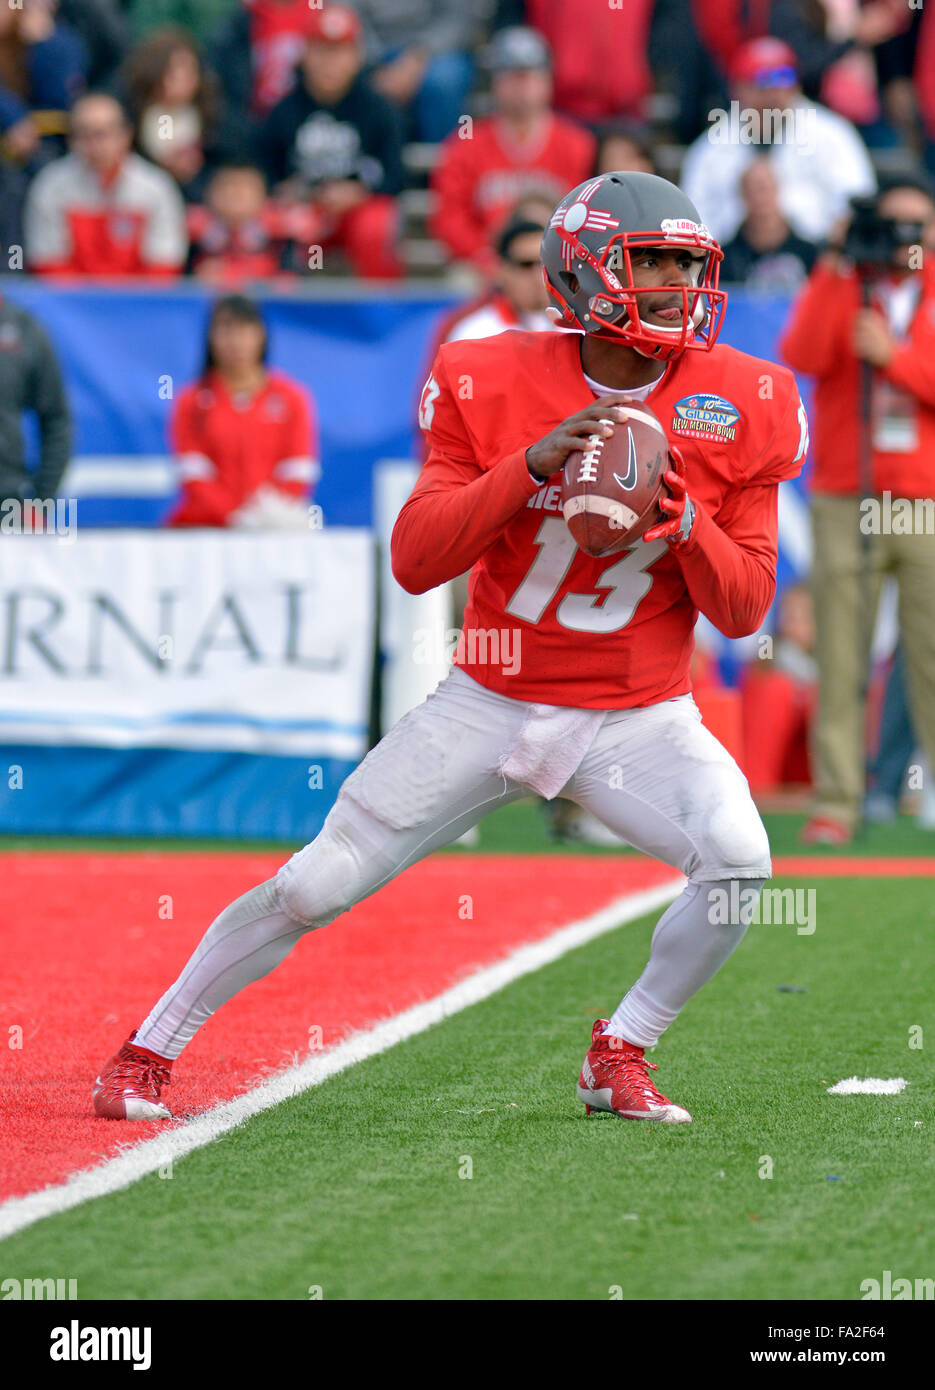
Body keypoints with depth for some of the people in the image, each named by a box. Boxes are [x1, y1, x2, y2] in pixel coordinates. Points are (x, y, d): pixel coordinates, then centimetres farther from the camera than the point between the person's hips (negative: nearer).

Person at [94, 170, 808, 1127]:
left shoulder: (740, 411, -7)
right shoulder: (492, 387, -10)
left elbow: (744, 609, -4)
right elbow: (413, 561, -15)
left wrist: (682, 517, -23)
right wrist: (530, 465, -27)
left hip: (639, 720, 1)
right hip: (491, 707, -1)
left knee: (738, 861, -25)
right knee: (316, 886, -2)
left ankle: (619, 1057, -1)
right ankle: (149, 1049, 18)